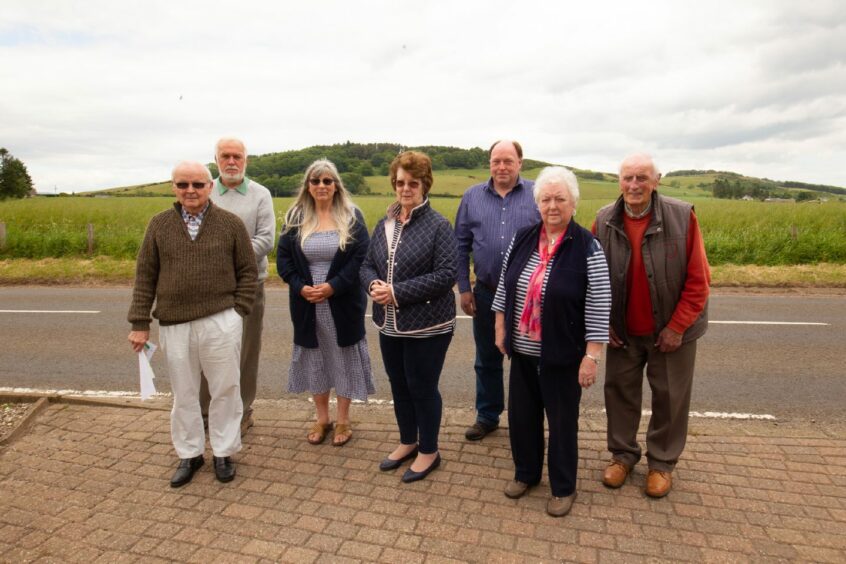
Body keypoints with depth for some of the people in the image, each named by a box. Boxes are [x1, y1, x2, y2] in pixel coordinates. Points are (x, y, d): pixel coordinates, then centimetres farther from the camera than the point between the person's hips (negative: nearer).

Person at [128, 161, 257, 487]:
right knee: (183, 394, 14)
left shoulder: (230, 223, 0)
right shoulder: (159, 225, 5)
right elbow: (145, 276, 7)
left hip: (221, 323, -2)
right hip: (174, 325, 2)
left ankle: (223, 452, 27)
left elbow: (247, 271, 3)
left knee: (225, 390, 8)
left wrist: (238, 311, -4)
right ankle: (189, 454, 32)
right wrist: (140, 323, 4)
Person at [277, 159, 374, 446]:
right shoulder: (295, 218, 4)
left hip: (343, 302, -2)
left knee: (343, 357, 8)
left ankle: (343, 420, 24)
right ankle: (322, 418, 30)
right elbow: (283, 258, 3)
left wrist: (333, 286, -18)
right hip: (307, 303, 3)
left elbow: (362, 257, -9)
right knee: (315, 358, 12)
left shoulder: (351, 216, -2)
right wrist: (300, 287, -12)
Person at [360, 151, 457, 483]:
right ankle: (408, 442, 40)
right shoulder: (384, 224, 9)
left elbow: (445, 275, -18)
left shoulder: (438, 226, -11)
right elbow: (367, 265, 12)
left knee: (422, 388, 7)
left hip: (427, 326, -6)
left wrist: (397, 292, -21)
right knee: (399, 385, 19)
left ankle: (428, 451, 28)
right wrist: (374, 284, -12)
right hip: (390, 324, 6)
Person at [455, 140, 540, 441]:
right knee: (486, 360, 15)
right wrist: (464, 288, 2)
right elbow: (462, 245, 7)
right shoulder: (472, 197, 4)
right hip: (486, 293, 3)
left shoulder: (537, 195, -3)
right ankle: (487, 416, 33)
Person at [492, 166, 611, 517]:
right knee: (521, 414, 17)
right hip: (522, 351, 5)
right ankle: (526, 473, 39)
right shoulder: (522, 238, 1)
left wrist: (591, 356, -15)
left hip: (562, 355, -4)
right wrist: (500, 329, 8)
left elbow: (598, 307, -13)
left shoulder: (587, 248, -13)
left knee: (562, 421, 11)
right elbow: (504, 286, 9)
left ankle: (563, 487, 32)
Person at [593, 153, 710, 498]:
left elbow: (698, 279, -12)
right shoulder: (604, 221, -7)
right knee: (619, 391, 12)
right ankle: (622, 454, 32)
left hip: (670, 330, -2)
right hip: (623, 331, 2)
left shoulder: (682, 217, -15)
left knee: (670, 397, 10)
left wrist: (677, 327, -13)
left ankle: (662, 463, 30)